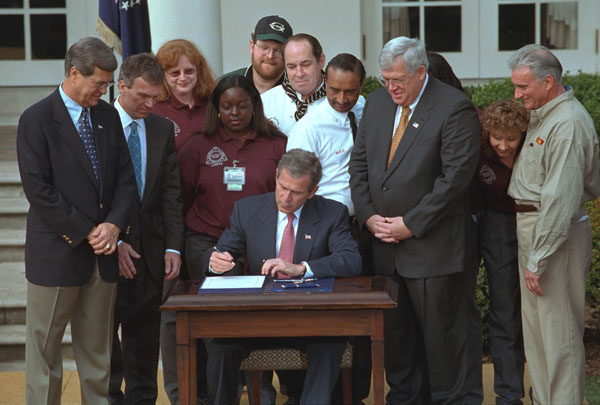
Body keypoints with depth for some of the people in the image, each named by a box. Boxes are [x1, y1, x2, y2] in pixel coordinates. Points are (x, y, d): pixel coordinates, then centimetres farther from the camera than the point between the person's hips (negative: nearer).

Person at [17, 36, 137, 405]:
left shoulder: (108, 116, 9)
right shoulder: (37, 120, -8)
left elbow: (125, 177, 8)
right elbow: (38, 189, -13)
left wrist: (114, 224, -9)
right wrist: (85, 233, -13)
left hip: (103, 250, 5)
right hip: (58, 251, -5)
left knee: (98, 347, 11)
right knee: (44, 346, 4)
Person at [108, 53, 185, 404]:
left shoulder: (163, 129, 8)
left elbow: (171, 193, 5)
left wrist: (173, 247, -3)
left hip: (149, 252, 3)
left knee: (145, 337, 8)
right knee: (104, 334, 5)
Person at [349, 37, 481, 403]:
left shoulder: (455, 108, -11)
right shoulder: (377, 103, 10)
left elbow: (456, 176, -16)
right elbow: (359, 162, 14)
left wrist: (410, 224, -15)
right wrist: (369, 216, 0)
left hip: (432, 246, -6)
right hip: (385, 243, 6)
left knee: (440, 330, 2)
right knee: (394, 329, 13)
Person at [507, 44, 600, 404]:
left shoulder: (568, 124, -19)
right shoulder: (543, 115, 12)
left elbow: (561, 199, -24)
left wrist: (539, 259, -22)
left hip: (558, 233, -10)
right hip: (531, 224, 10)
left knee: (559, 333, -4)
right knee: (535, 329, 16)